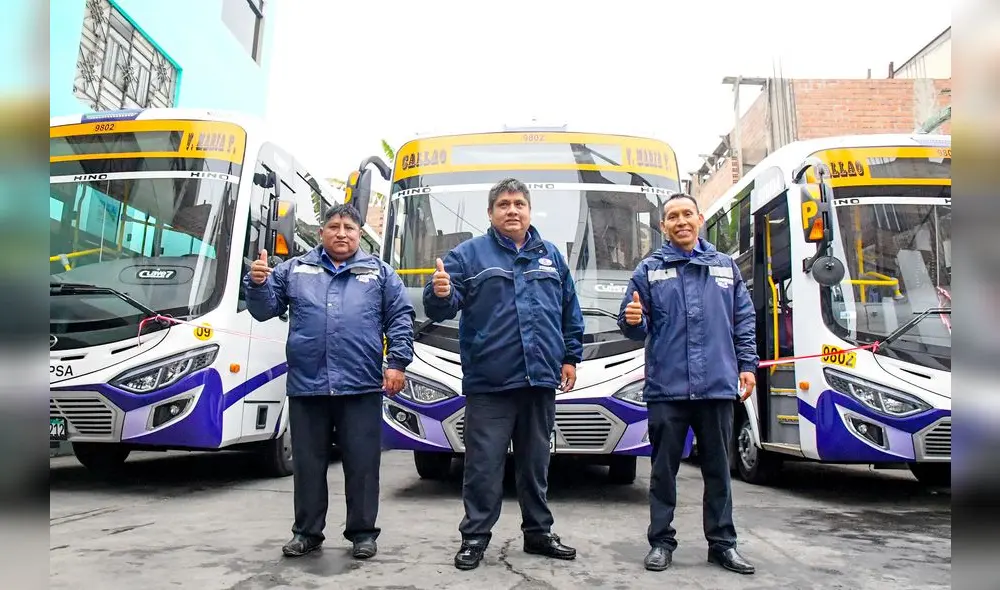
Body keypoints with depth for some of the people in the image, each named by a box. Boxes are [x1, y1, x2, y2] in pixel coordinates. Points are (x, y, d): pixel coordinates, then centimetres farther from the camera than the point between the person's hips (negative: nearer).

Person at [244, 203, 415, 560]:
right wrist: (257, 283, -8)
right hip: (306, 386, 2)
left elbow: (401, 319, 5)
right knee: (308, 464, 11)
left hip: (361, 386, -1)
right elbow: (265, 310, 12)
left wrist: (397, 362, -4)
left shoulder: (380, 273, 9)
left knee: (362, 463, 5)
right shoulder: (293, 270, 13)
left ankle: (362, 532, 19)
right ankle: (307, 531, 26)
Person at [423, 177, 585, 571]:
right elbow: (441, 309, -7)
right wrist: (440, 293, -30)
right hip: (488, 383, -4)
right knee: (484, 464, 1)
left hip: (541, 380, 4)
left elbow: (570, 312, 20)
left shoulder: (551, 256, 14)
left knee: (535, 462, 15)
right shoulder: (468, 254, 1)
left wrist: (571, 357, 14)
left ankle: (538, 532, 29)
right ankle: (475, 537, 15)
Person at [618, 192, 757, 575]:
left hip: (718, 386, 2)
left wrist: (747, 365, 6)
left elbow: (744, 321, 13)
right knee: (664, 468, 6)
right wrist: (633, 321, -20)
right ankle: (661, 541, 18)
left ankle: (722, 542, 24)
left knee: (718, 468, 11)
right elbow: (635, 329, 2)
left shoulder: (726, 267, 12)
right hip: (667, 388, -2)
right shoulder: (648, 270, 4)